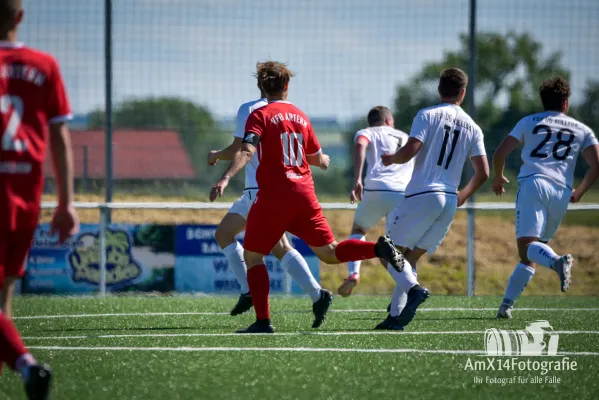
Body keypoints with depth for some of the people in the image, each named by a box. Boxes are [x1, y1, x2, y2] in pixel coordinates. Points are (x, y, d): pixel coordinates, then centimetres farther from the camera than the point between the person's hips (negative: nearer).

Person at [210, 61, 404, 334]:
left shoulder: (260, 116, -3)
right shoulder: (300, 116, 14)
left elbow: (247, 151, -20)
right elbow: (317, 159, 24)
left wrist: (225, 178, -31)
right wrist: (323, 158, 47)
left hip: (273, 196, -5)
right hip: (305, 196, 5)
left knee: (252, 256, 8)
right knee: (329, 253, 9)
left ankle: (263, 320, -2)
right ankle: (379, 248, -16)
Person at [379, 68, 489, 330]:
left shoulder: (428, 115, -3)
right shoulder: (473, 128, 10)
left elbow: (410, 151, -15)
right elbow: (483, 173, 7)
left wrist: (391, 159, 7)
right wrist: (464, 196, 25)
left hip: (422, 195, -5)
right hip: (450, 201, 5)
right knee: (411, 258, 15)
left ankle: (414, 289, -26)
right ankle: (395, 316, 6)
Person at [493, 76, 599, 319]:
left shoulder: (529, 122, 16)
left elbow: (499, 154, 11)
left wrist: (498, 178, 30)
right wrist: (579, 193, 26)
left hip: (533, 183, -3)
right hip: (561, 192, 3)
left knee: (527, 246, -17)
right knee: (531, 255, 13)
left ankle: (557, 261, -49)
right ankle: (507, 304, 6)